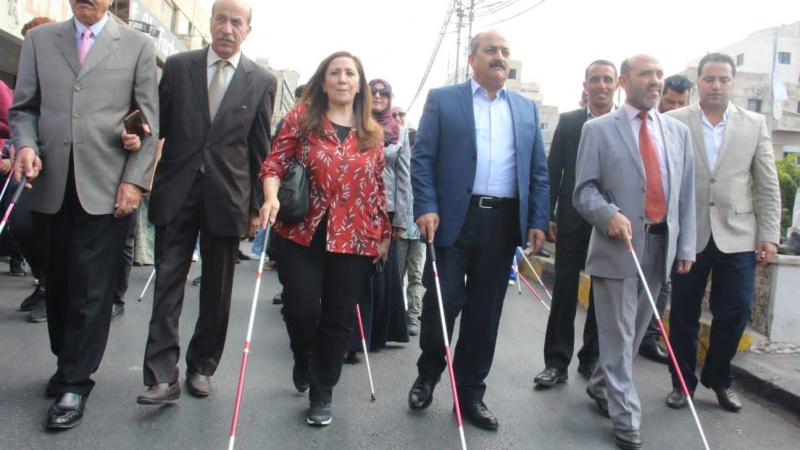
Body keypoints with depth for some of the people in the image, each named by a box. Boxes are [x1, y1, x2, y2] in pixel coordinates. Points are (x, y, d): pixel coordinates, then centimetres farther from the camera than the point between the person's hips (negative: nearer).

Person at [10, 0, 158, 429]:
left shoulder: (138, 46, 6)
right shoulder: (39, 39, 13)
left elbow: (149, 121, 2)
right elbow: (24, 108, 13)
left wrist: (134, 180, -6)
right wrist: (25, 144, -8)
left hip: (106, 187, -3)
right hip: (51, 185, 3)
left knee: (91, 289, -1)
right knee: (58, 283, 12)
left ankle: (75, 382, 10)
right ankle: (66, 362, 29)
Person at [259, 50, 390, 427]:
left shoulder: (373, 132, 10)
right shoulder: (302, 117, 2)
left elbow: (379, 186, 13)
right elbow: (275, 163, -2)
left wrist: (385, 234, 13)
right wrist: (271, 197, -21)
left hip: (355, 239, 2)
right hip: (302, 233, -2)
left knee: (339, 318, 5)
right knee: (301, 310, -3)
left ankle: (322, 394, 22)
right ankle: (303, 361, 33)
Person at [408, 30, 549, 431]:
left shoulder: (526, 109, 15)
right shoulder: (442, 100, 5)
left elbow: (538, 171, 12)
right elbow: (422, 159, -1)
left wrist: (537, 221, 4)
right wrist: (425, 208, -13)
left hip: (504, 222, 3)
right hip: (454, 217, -3)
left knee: (485, 311, 8)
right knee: (441, 302, -1)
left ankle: (470, 392, 20)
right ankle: (426, 376, 24)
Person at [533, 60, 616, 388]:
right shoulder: (568, 122, 4)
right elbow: (553, 171, 2)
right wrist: (549, 216, -2)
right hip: (572, 221, 0)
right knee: (564, 292, 2)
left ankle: (591, 359, 24)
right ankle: (557, 362, 9)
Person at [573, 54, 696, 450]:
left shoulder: (678, 132, 12)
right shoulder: (599, 130, -1)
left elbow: (685, 194, 11)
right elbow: (584, 190, -5)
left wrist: (685, 246, 6)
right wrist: (610, 214, -24)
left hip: (661, 245, 5)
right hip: (618, 244, -5)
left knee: (634, 331, 16)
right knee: (618, 336, 1)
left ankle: (601, 386, 38)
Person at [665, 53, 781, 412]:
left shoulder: (755, 125, 6)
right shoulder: (674, 123, -1)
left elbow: (768, 187, 6)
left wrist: (769, 236, 1)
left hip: (736, 235, 2)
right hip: (688, 235, -1)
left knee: (735, 312, 4)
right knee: (684, 313, 8)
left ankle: (718, 380, 26)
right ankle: (682, 381, 25)